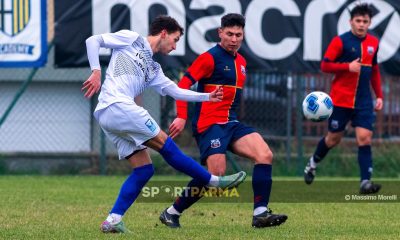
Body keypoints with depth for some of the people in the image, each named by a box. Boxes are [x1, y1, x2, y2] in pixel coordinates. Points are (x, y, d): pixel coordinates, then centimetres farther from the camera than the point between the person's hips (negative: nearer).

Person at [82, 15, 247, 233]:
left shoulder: (153, 68, 26)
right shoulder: (131, 39, 5)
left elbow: (175, 91, 25)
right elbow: (93, 41, 1)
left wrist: (207, 97, 17)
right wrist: (96, 72, -11)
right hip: (118, 106, -10)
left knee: (144, 169, 5)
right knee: (165, 144, -4)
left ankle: (112, 221, -1)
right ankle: (215, 181, 3)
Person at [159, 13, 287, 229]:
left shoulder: (241, 61, 17)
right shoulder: (210, 58, -8)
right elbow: (184, 84, -13)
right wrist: (181, 117, -21)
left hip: (231, 123, 8)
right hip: (210, 124, -8)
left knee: (265, 155, -12)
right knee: (216, 174, -19)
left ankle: (260, 213, -14)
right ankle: (171, 213, -1)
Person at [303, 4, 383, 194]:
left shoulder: (373, 43, 8)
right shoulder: (340, 41, -8)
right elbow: (325, 65, -9)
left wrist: (379, 95, 13)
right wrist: (348, 66, -22)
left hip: (363, 101, 3)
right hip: (340, 99, -3)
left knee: (364, 138, -10)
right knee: (334, 138, 8)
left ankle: (365, 182, -13)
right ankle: (313, 163, 36)